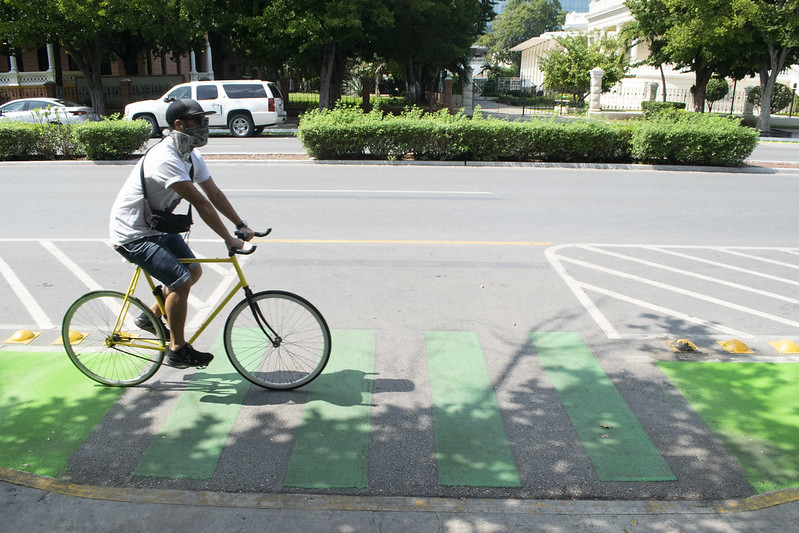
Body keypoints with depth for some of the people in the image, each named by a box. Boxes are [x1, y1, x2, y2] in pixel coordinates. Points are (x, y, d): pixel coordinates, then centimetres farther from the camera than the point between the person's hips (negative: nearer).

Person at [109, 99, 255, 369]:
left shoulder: (192, 156, 2)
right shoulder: (166, 159, -29)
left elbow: (214, 193, 5)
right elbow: (201, 203, -30)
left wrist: (241, 225, 0)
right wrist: (229, 240, -27)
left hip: (158, 226, 10)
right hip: (132, 234, -10)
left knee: (193, 271, 11)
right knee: (181, 281, -18)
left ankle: (151, 317, 30)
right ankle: (177, 350, -2)